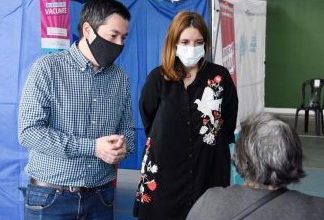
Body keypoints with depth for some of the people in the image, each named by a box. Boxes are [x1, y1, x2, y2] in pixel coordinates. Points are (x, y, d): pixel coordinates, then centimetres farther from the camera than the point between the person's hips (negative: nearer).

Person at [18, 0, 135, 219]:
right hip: (50, 197, -4)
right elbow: (29, 131, -15)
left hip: (101, 197, 4)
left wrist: (122, 147, -13)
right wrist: (93, 147, -20)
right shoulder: (48, 68, -9)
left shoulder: (120, 77, 5)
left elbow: (127, 130, 11)